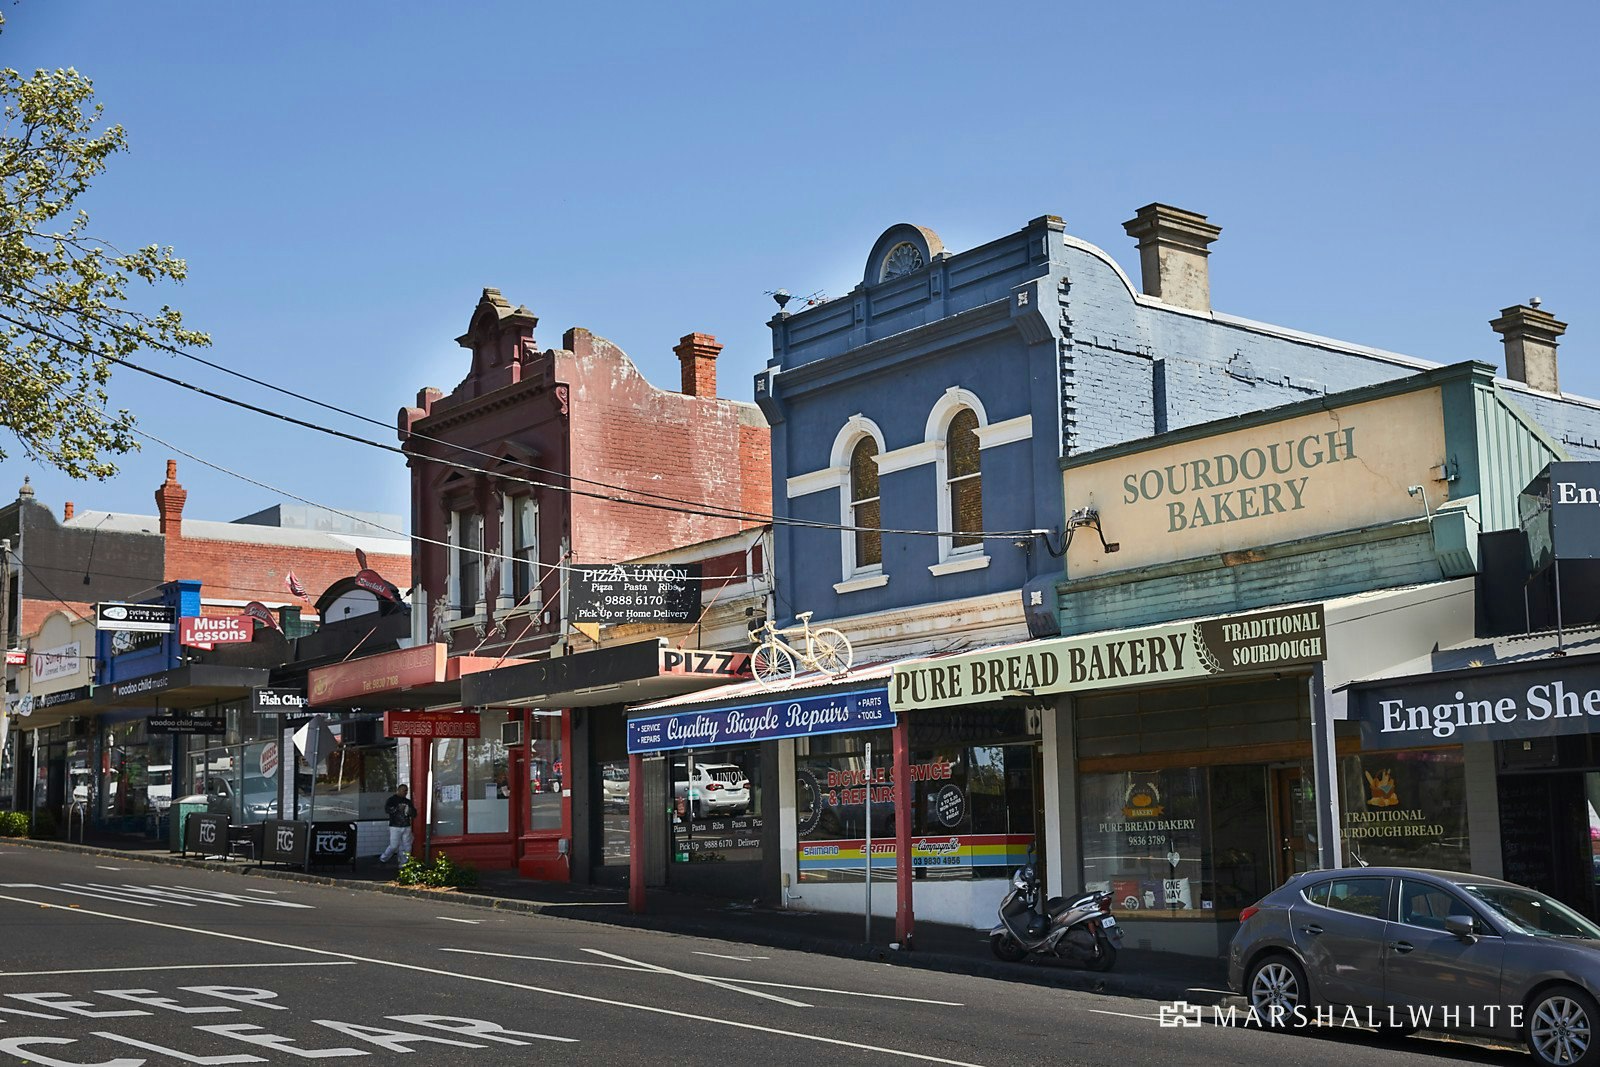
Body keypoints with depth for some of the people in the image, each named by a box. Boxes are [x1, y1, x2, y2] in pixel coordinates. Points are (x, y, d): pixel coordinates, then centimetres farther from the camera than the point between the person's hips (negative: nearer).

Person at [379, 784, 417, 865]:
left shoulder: (408, 801, 14)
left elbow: (414, 813, 17)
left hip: (406, 827, 5)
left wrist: (410, 812, -5)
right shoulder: (391, 800, -1)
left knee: (407, 847, 1)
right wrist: (397, 808, -24)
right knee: (394, 846, -5)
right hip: (395, 827, -5)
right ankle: (383, 859, 16)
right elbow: (387, 809, -17)